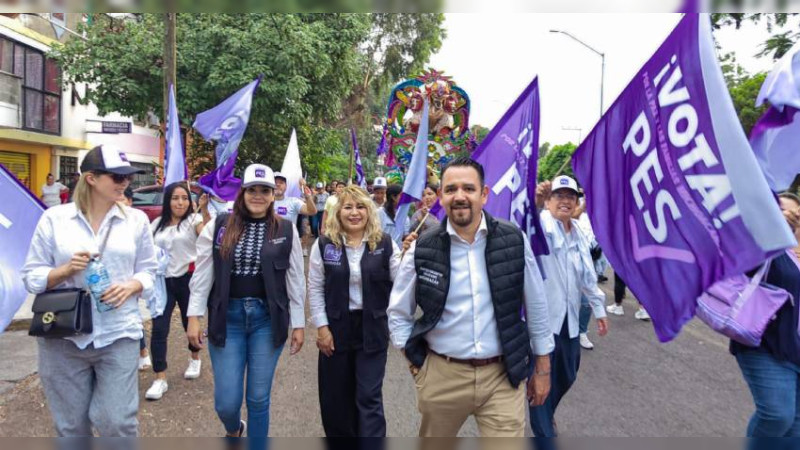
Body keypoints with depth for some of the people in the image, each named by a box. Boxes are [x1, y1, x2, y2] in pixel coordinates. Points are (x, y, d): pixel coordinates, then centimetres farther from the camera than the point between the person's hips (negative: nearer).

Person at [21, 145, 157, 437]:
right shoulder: (54, 218, 1)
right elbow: (32, 276, 3)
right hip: (63, 337, 0)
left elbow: (147, 271, 8)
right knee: (71, 425, 13)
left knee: (117, 422, -2)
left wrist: (131, 286, -13)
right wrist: (66, 270, -16)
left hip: (118, 335, 0)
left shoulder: (136, 219, 5)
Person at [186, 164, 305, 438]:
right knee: (226, 402, 4)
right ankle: (233, 431, 41)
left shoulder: (286, 230, 0)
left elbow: (296, 280, 3)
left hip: (268, 319, 0)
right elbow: (202, 274, 2)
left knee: (259, 398, 8)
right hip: (227, 317, 0)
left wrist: (298, 324, 2)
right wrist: (194, 317, -3)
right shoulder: (219, 226, 0)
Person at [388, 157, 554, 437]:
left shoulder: (514, 241, -6)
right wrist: (416, 362, 0)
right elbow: (398, 313, 5)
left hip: (503, 376, -1)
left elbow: (536, 306, 3)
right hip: (441, 375, 1)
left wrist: (542, 368, 8)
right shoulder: (422, 250, -7)